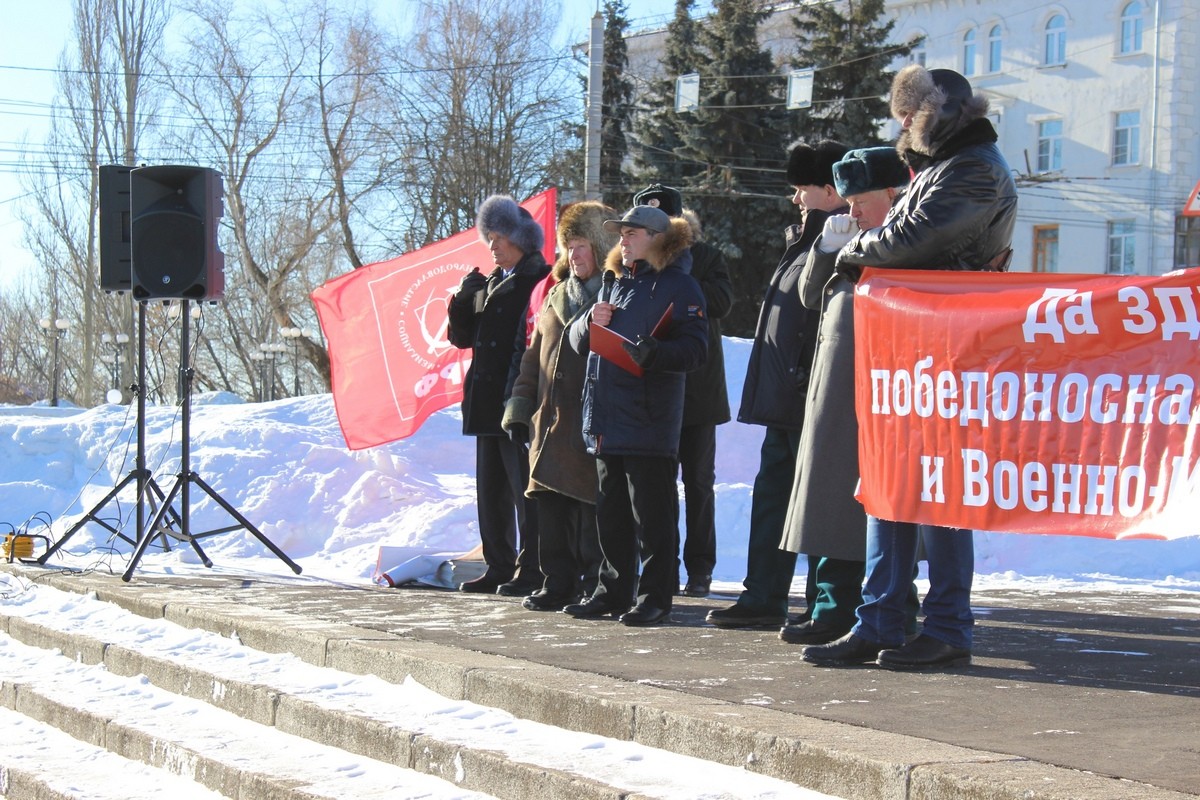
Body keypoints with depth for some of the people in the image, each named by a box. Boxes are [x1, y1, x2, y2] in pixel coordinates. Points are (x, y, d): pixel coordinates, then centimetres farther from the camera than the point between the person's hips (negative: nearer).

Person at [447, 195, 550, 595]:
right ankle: (499, 568, 18)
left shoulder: (541, 282, -8)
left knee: (525, 488, -6)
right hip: (488, 404, 9)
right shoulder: (492, 284, 18)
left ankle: (531, 570, -3)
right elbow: (462, 336, 18)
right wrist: (463, 299, 1)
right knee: (491, 491, 11)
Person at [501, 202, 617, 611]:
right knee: (552, 512, 8)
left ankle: (595, 585, 3)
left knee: (592, 513, -5)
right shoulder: (557, 295, 19)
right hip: (550, 423, 7)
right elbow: (534, 356, 21)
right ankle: (558, 583, 16)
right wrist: (520, 407, 15)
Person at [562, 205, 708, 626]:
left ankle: (655, 595, 2)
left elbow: (694, 347, -12)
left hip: (650, 420, -7)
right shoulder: (614, 282, 19)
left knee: (652, 513, -3)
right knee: (610, 511, 12)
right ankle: (614, 590, 20)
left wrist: (656, 353, -29)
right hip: (607, 418, 7)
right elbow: (579, 341, 21)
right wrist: (591, 320, -1)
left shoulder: (678, 286, -3)